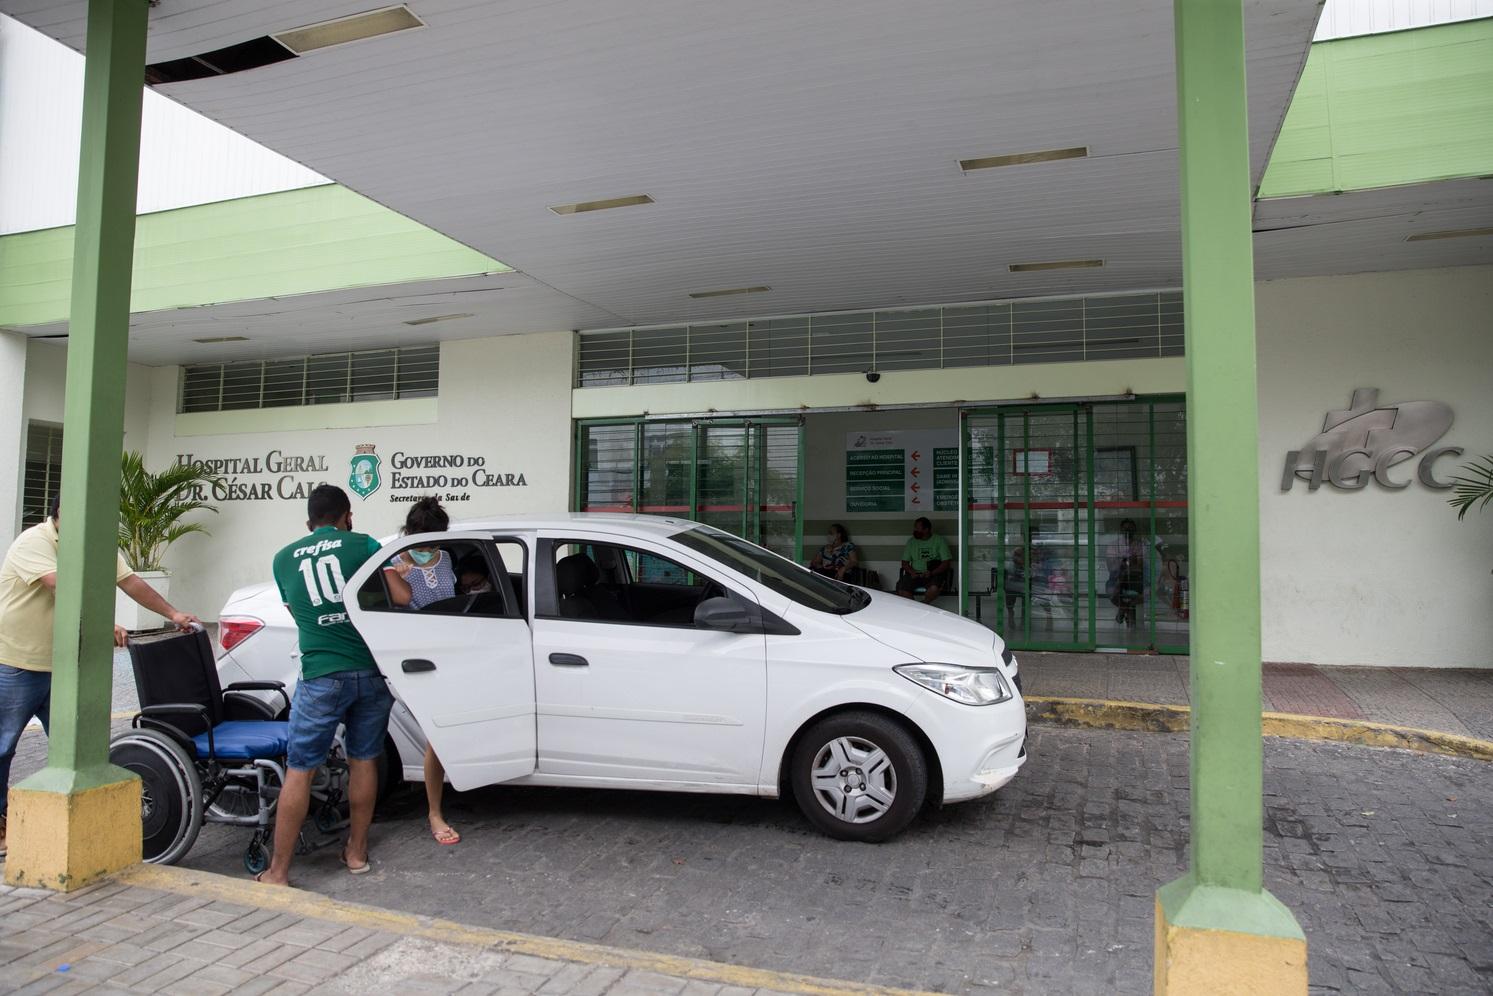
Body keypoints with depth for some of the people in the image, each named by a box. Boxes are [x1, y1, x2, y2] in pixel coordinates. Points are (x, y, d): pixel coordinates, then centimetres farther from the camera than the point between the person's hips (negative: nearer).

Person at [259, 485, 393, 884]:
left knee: (299, 770, 6)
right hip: (372, 671, 0)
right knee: (363, 761, 14)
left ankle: (278, 872, 10)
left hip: (321, 676, 0)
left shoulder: (284, 558, 10)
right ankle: (357, 851, 25)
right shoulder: (364, 545, 1)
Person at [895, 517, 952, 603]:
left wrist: (932, 573, -17)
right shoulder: (911, 542, 14)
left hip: (935, 574, -2)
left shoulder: (939, 540, 4)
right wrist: (912, 572, -10)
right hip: (915, 574, 3)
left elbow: (946, 563, -2)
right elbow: (904, 562, 13)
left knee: (934, 589, -36)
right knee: (901, 589, -28)